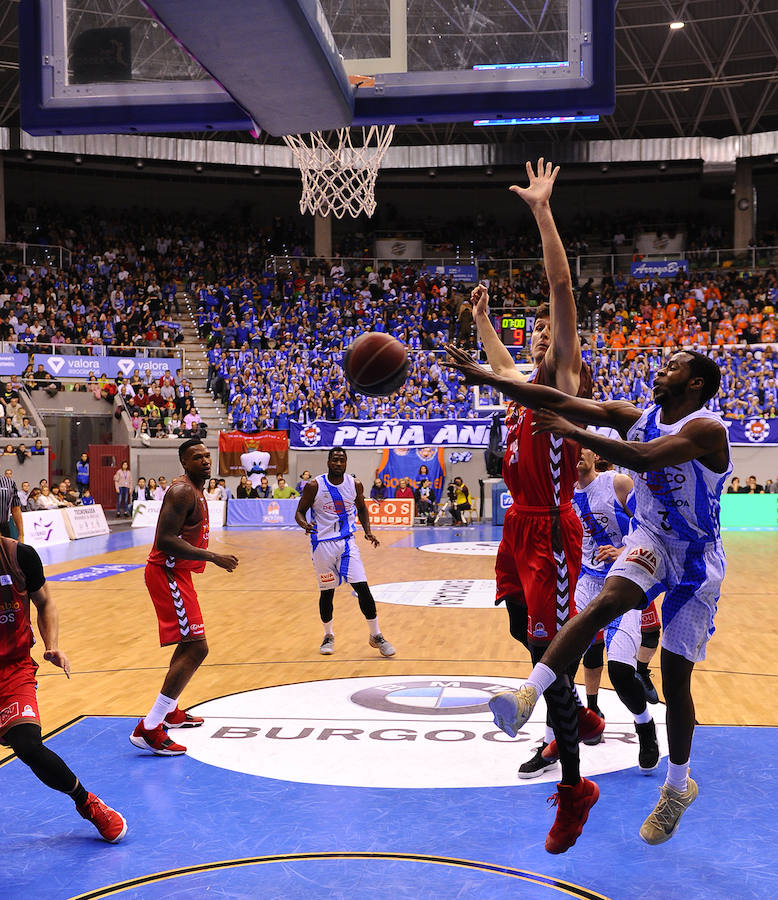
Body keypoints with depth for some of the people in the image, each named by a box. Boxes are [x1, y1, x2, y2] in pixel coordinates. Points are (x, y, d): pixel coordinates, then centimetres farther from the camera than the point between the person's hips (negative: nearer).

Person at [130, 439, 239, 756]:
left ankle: (170, 711, 39)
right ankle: (148, 729, -17)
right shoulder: (182, 491, -18)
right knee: (196, 647, -16)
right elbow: (165, 541, -27)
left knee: (189, 643, 24)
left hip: (176, 573, 11)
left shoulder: (195, 490, 14)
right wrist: (213, 557, -27)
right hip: (167, 574, -11)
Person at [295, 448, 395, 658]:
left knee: (363, 588, -6)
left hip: (346, 542, 2)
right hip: (322, 544, -2)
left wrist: (367, 531, 0)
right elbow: (300, 512, -1)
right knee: (327, 592, 6)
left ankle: (376, 636, 6)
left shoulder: (355, 485, -1)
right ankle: (328, 636, 28)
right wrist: (304, 524, -23)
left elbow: (362, 508, 15)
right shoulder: (314, 486, -10)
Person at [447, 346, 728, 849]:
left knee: (676, 677, 1)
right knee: (607, 601, -29)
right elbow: (559, 402, -11)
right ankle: (529, 693, -41)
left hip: (696, 561, -4)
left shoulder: (707, 429, -23)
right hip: (651, 541, 4)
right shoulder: (634, 417, -4)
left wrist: (573, 432, -37)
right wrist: (488, 379, -18)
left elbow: (644, 458, -41)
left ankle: (678, 787, 23)